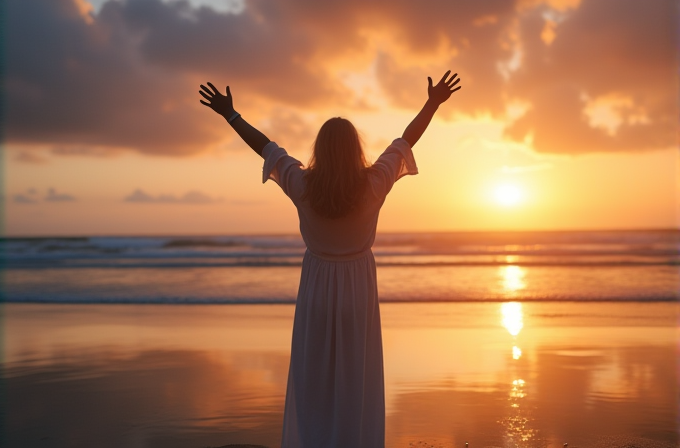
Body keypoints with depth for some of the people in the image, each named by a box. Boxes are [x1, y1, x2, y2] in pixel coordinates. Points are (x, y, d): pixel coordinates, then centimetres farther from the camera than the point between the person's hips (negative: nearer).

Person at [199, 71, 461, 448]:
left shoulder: (302, 185, -15)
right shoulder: (374, 184, -15)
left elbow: (264, 146, -3)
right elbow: (407, 139, -4)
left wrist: (229, 114, 10)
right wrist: (433, 102, 9)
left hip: (317, 287, 1)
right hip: (358, 287, 0)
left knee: (312, 383, 12)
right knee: (357, 382, 8)